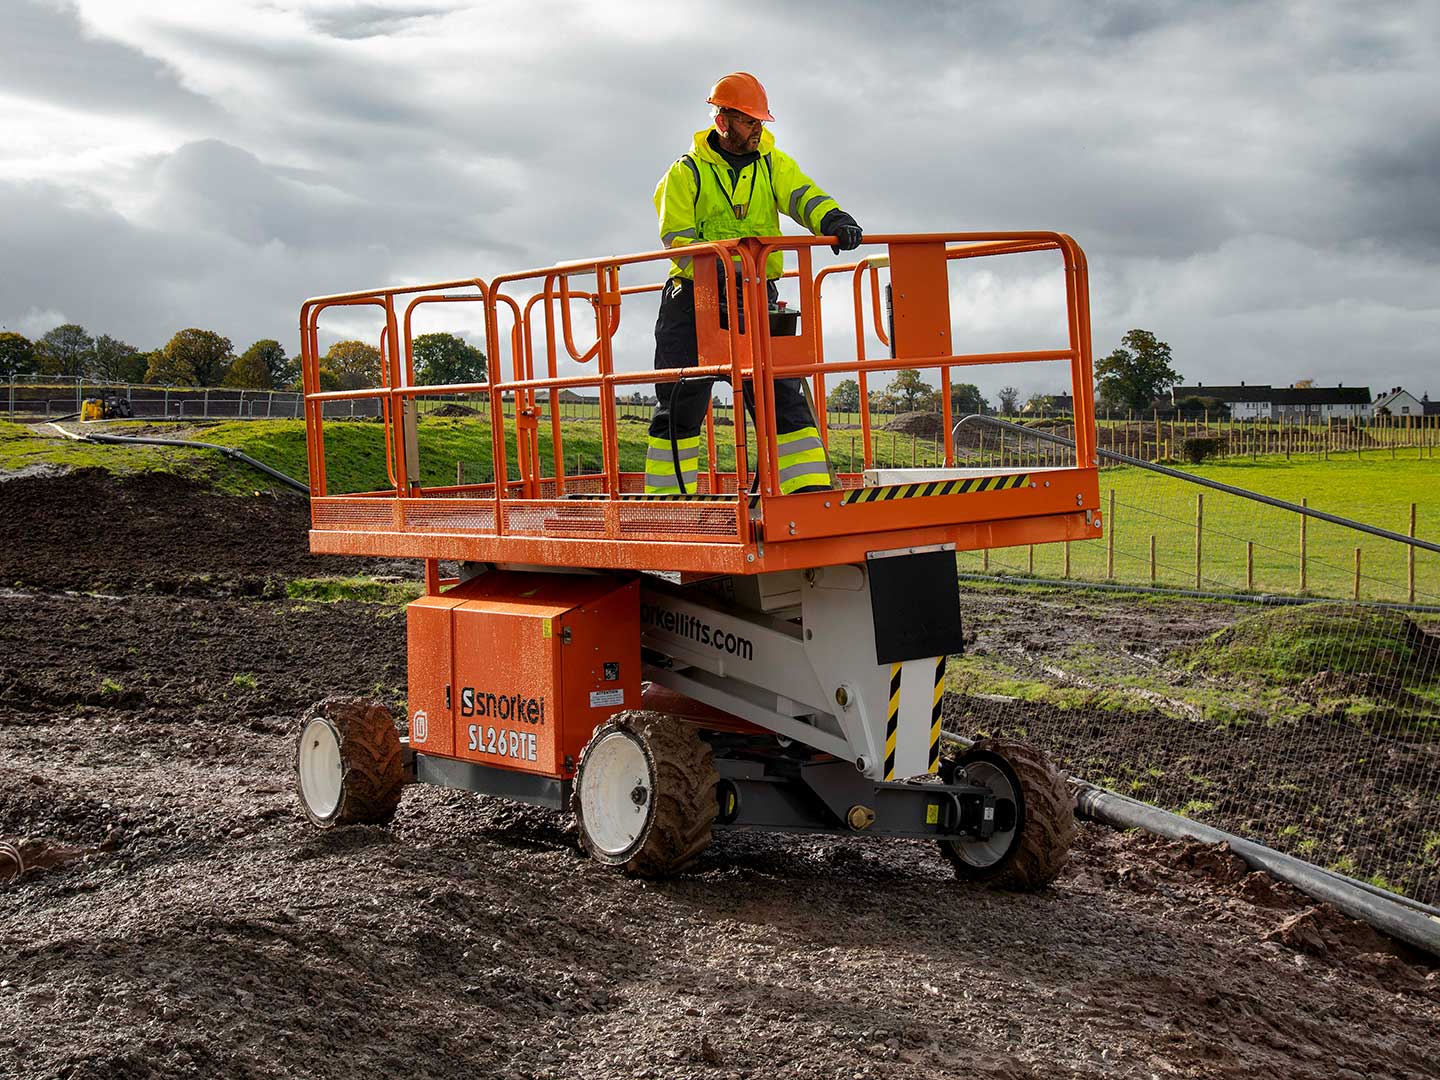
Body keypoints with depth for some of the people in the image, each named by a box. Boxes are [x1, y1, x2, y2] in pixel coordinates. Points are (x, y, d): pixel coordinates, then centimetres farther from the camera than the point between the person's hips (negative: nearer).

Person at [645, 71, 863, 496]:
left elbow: (802, 195, -8)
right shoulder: (686, 173, 2)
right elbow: (678, 238, -7)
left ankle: (810, 487, -4)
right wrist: (717, 278, -24)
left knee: (783, 394, -4)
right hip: (695, 297, -2)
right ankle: (665, 496, 7)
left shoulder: (773, 163, 10)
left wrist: (832, 220, -32)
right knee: (680, 404, 0)